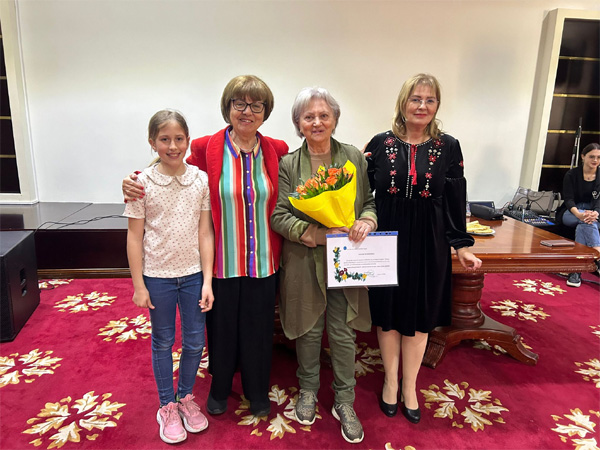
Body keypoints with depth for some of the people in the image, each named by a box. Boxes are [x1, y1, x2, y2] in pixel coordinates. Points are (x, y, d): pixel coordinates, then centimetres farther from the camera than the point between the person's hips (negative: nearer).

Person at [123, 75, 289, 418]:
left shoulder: (277, 151, 0)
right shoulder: (205, 149, -6)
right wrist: (136, 187, -12)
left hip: (263, 261, 1)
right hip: (221, 261, -1)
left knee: (259, 328, 15)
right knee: (221, 326, 16)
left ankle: (258, 390, 42)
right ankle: (220, 387, 45)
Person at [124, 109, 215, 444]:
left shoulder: (201, 180, -5)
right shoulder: (142, 183, -8)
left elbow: (205, 232, -3)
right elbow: (135, 236, -4)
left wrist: (207, 281, -5)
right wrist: (139, 285, -4)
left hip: (193, 273, 2)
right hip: (157, 276, -1)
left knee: (195, 342, 12)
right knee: (163, 342, 14)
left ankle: (186, 398, 37)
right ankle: (167, 406, 34)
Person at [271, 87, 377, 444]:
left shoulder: (354, 157, 2)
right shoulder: (288, 164, -3)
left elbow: (371, 200, 8)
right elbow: (278, 215, -9)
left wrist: (367, 220, -15)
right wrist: (318, 233, -21)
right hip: (305, 262, -1)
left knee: (343, 332, 10)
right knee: (309, 330, 15)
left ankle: (345, 402, 31)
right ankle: (308, 390, 40)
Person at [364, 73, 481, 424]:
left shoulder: (448, 147, -1)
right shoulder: (380, 144, -2)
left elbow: (456, 201, 2)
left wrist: (462, 246, 2)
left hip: (428, 245, 1)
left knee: (419, 317, 12)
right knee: (387, 314, 12)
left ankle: (409, 386, 34)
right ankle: (391, 381, 35)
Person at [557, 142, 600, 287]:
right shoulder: (571, 175, 0)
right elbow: (568, 199, -10)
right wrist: (579, 214, -33)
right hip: (570, 212, -1)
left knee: (582, 226, -35)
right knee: (587, 222, -36)